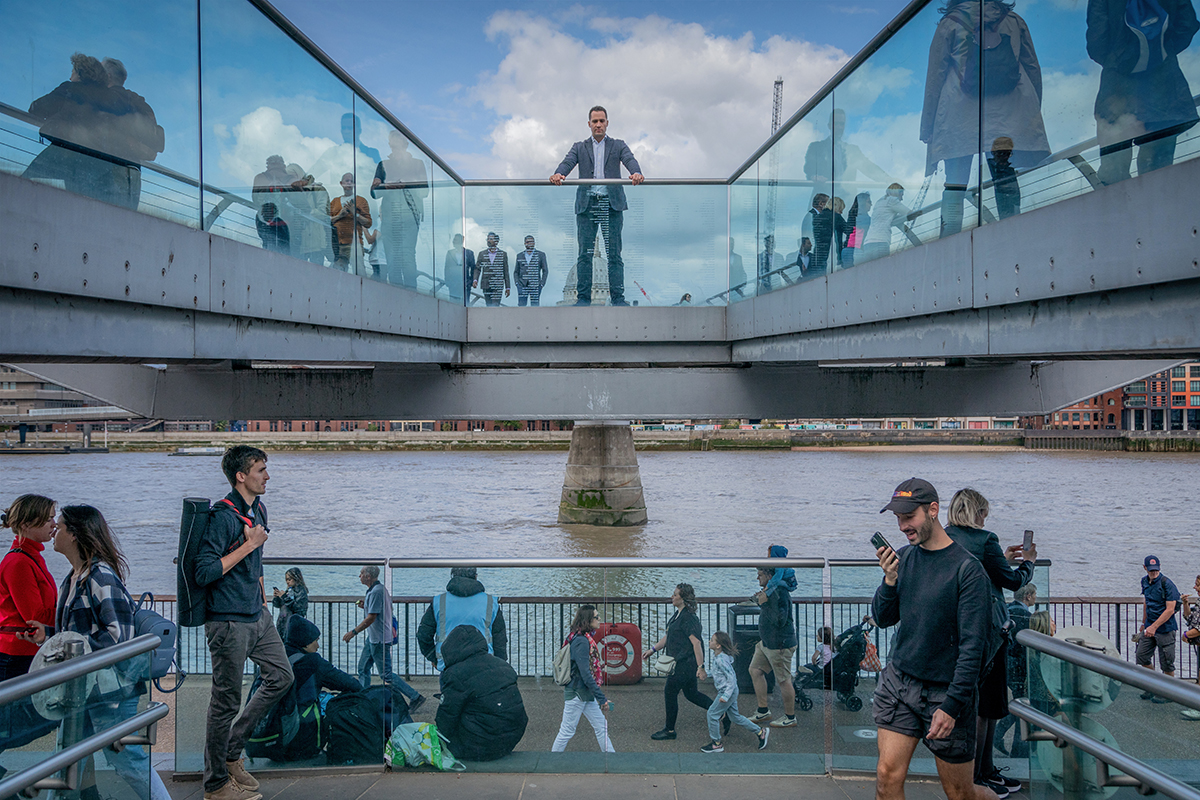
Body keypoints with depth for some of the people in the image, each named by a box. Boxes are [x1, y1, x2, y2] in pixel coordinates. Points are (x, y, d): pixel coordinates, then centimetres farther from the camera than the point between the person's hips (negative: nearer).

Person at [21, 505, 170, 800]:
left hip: (109, 687, -10)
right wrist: (47, 634, 8)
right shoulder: (73, 578, 13)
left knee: (124, 758, -5)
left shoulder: (101, 577, -17)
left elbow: (120, 634, -22)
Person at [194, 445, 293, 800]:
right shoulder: (223, 517, -19)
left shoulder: (258, 509, 10)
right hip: (229, 623, -9)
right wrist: (249, 545, -20)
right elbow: (204, 572, -24)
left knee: (281, 677, 13)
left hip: (257, 616, 9)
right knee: (226, 701, 0)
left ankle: (232, 750, 24)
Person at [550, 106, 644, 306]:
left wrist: (636, 173, -29)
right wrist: (558, 174, -26)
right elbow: (568, 162, -3)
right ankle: (584, 297, 5)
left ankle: (617, 297, 0)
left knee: (614, 254, -2)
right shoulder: (580, 147, 15)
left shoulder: (618, 146, 13)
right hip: (586, 204, 1)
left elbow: (630, 160, -6)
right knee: (585, 254, 0)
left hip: (611, 204, -1)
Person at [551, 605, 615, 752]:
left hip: (585, 694, 10)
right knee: (567, 730, 2)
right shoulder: (582, 641, -22)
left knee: (601, 726, 12)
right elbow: (585, 674, -24)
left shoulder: (586, 639, 8)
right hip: (576, 693, -10)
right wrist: (602, 699, -21)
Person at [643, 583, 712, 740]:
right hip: (682, 662, 10)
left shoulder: (689, 618, -21)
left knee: (670, 692, 0)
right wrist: (653, 649, 18)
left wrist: (700, 667, -25)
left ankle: (669, 730, 12)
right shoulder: (678, 615, 10)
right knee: (690, 693, 19)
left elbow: (696, 643, -24)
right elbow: (668, 636, 21)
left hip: (686, 663, -10)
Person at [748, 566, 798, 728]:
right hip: (766, 642, 11)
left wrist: (764, 603, -28)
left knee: (783, 680, 0)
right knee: (755, 670, 14)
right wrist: (759, 598, 9)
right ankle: (763, 711, 22)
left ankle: (790, 718, 13)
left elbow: (779, 620, -30)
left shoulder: (780, 593, -23)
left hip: (779, 645, -11)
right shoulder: (770, 590, 7)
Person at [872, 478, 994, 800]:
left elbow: (972, 646, -15)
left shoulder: (967, 569, -13)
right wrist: (890, 580, -11)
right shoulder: (903, 558, 4)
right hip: (898, 681, 5)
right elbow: (883, 619, 7)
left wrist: (952, 704, -19)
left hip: (945, 689, -4)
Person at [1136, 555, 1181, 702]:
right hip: (1150, 626, 8)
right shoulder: (1145, 581, 6)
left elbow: (1170, 609, -21)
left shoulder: (1166, 584, -18)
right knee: (1142, 656, 10)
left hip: (1165, 628, -8)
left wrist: (1154, 626, -24)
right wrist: (1144, 622, 27)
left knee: (1166, 663, 1)